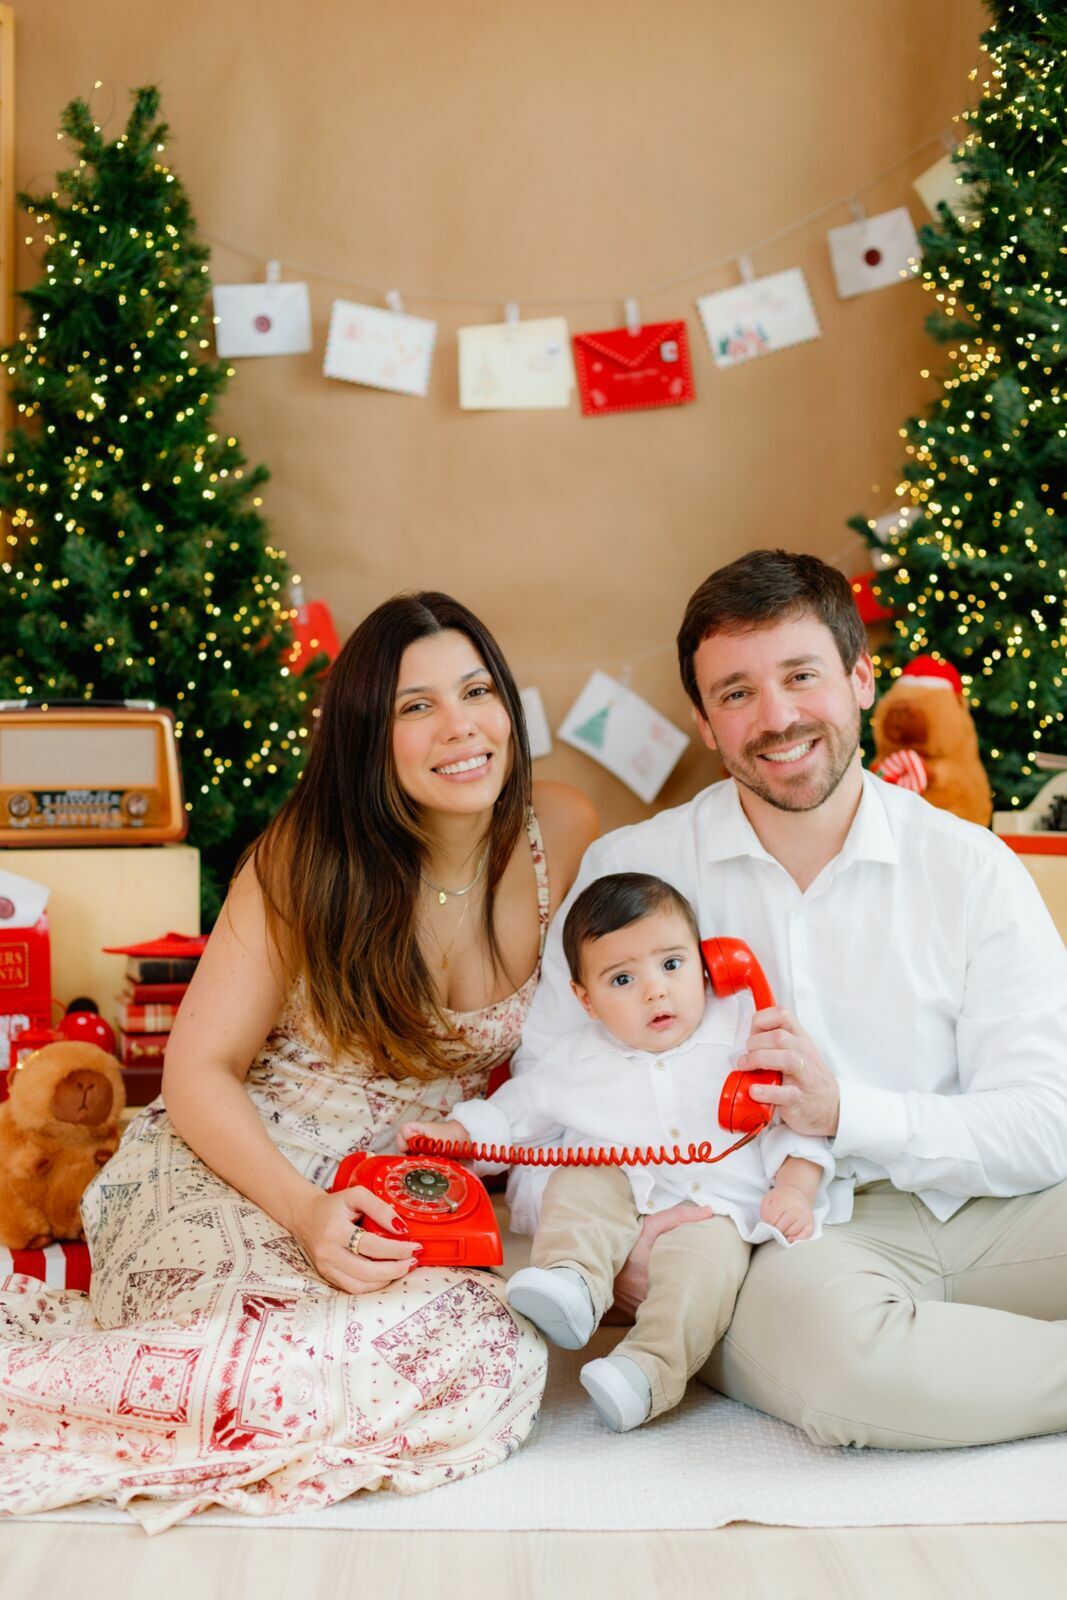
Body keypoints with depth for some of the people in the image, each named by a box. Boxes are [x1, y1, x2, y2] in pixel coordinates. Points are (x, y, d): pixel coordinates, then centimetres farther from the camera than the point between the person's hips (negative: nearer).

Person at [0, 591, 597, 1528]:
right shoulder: (306, 860, -9)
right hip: (239, 1167, -5)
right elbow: (199, 1074, -9)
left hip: (416, 1198, 5)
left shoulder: (563, 835, -2)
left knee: (495, 1358, -30)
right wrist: (307, 1211, -27)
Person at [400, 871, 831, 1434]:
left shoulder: (741, 1039, 1)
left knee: (708, 1259, -32)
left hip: (711, 1214, -3)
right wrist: (449, 1133, 7)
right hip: (613, 1216, 3)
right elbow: (516, 1109, 19)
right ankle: (571, 1284, -34)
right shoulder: (579, 1063, 7)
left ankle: (647, 1371, -40)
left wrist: (795, 1188, -13)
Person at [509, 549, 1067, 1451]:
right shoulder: (630, 872, 4)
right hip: (767, 1244, 0)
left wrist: (846, 1112, -20)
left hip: (964, 1210, 1)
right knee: (826, 1335, -36)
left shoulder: (972, 871, 5)